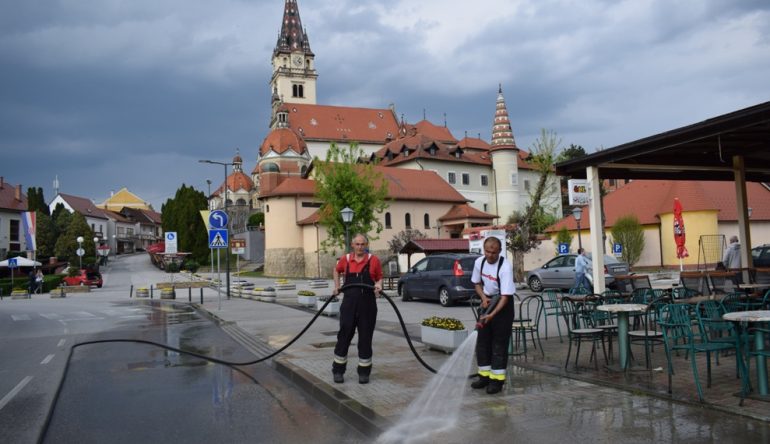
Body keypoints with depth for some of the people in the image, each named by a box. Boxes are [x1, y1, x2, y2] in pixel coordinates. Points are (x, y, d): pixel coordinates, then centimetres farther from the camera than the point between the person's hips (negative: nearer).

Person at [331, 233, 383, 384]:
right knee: (344, 336, 6)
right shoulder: (345, 259, 4)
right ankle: (338, 370, 18)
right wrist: (337, 286, 14)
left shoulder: (374, 260, -2)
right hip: (349, 304, 1)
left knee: (365, 338, 6)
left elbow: (380, 278, 9)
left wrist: (379, 285, -12)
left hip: (368, 305, -1)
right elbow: (336, 271, 24)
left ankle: (364, 372, 17)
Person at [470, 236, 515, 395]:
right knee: (482, 341, 9)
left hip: (502, 304, -6)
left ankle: (497, 379, 4)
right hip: (487, 301, 6)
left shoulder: (505, 267, -25)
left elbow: (505, 296, -28)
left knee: (499, 343, -4)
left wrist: (492, 315, -36)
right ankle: (484, 375, 21)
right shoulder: (479, 262, -6)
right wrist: (483, 298, -10)